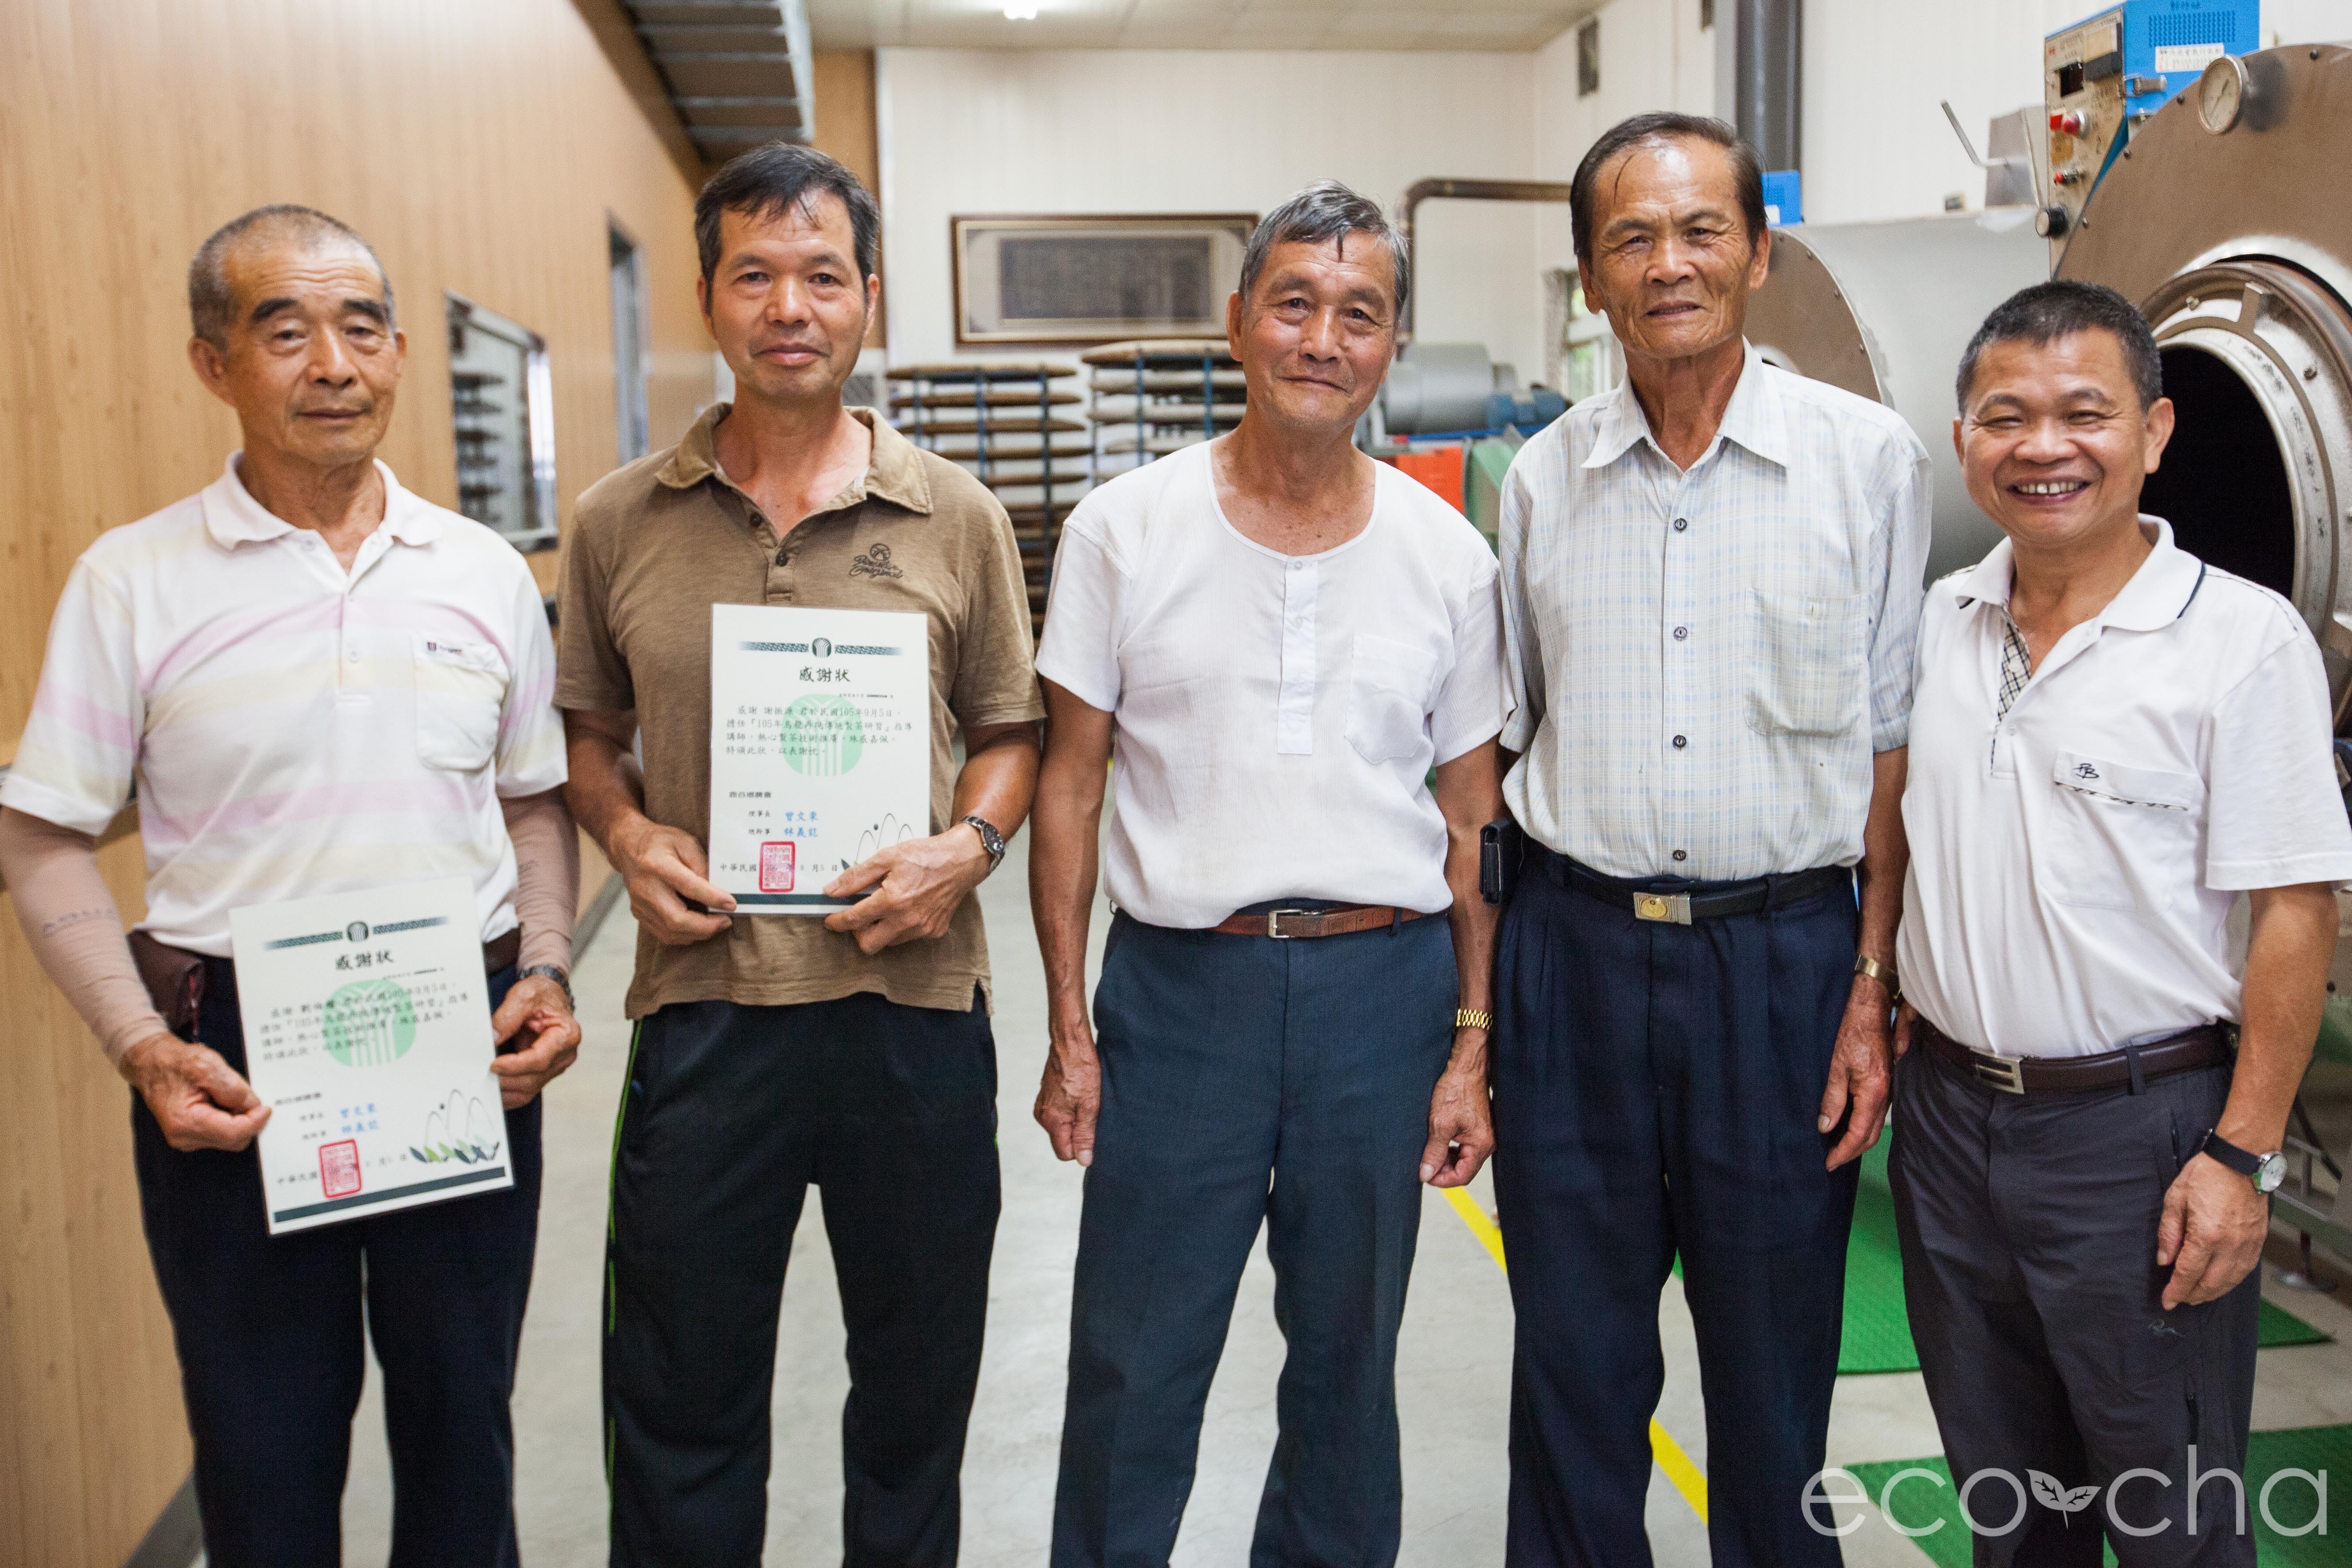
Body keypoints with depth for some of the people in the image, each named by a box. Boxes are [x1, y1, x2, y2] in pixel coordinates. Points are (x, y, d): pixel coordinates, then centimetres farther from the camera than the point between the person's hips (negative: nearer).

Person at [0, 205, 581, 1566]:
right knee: (265, 1454, 12)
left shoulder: (487, 572, 4)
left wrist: (546, 972, -4)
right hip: (234, 1064, -2)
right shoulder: (133, 580, -4)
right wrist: (142, 1049, -13)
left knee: (463, 1428, 16)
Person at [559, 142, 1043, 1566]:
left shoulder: (957, 518, 1)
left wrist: (970, 844, -11)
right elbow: (592, 732, 13)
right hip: (704, 1007, 0)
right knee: (680, 1408, 14)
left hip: (914, 1005, 0)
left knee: (916, 1397, 17)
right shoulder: (622, 522, 3)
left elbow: (1011, 731, 7)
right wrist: (629, 834, -6)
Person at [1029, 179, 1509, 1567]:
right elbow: (1070, 787, 1)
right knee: (1134, 1368, 7)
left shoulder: (1448, 557, 3)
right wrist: (1069, 1030, -3)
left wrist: (1472, 1047, 2)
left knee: (1350, 1358, 16)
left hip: (1384, 988, 2)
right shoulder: (1124, 532, -2)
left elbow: (1474, 822, 6)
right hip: (1181, 982, -1)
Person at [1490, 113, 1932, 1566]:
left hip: (1783, 954, -2)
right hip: (1576, 952, 2)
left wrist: (1875, 987, -6)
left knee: (1774, 1375, 12)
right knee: (1576, 1365, 13)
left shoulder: (1871, 458, -2)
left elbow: (1896, 748, 0)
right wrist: (1471, 1001, 7)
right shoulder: (1542, 479, 5)